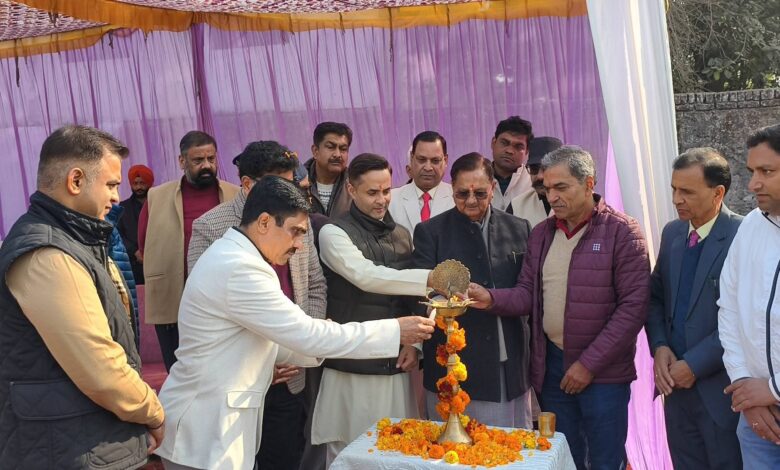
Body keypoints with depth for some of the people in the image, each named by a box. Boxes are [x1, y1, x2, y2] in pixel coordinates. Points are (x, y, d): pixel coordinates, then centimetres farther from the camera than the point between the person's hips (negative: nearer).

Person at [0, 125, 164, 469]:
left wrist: (141, 420, 6)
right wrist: (155, 415, -9)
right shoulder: (46, 257, -23)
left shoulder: (70, 239, 11)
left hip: (90, 441, 10)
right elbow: (101, 372, -26)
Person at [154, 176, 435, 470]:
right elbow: (306, 335, -23)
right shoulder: (239, 269, -22)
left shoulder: (233, 258, 10)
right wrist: (394, 331, -17)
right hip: (204, 428, -10)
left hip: (217, 420, 10)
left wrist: (316, 342, -1)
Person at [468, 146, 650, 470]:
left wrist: (589, 363, -14)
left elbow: (634, 306, -13)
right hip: (551, 366, 5)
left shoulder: (623, 232, -9)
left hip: (603, 372, -4)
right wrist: (492, 299, -14)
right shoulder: (541, 234, 8)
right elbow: (528, 294, 7)